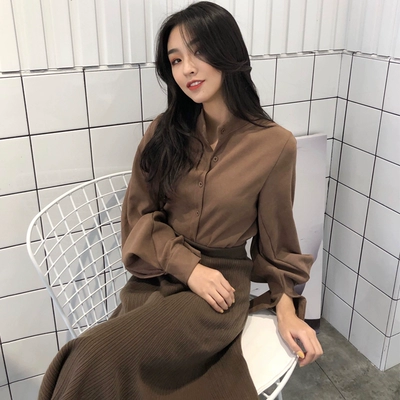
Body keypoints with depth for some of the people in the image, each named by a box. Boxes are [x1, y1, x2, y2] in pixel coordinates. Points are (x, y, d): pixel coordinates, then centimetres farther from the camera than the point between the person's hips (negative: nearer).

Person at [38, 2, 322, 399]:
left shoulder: (274, 144, -7)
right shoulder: (165, 131, 2)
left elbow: (276, 236, 5)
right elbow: (138, 215, 3)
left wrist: (287, 309, 0)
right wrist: (187, 266, -11)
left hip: (221, 285, -3)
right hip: (155, 278, 3)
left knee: (99, 356, -24)